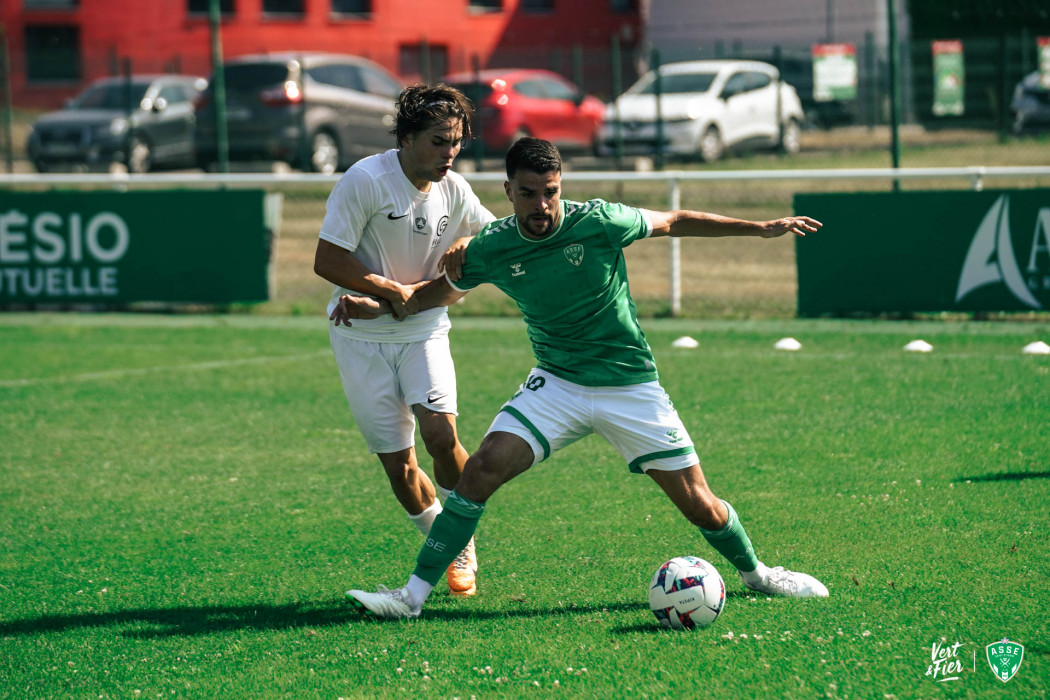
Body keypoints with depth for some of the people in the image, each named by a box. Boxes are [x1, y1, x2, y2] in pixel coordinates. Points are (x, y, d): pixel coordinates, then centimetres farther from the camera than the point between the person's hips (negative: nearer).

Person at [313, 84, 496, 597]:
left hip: (424, 331, 3)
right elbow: (327, 261, -17)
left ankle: (463, 547, 3)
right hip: (363, 337, -3)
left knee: (441, 436, -18)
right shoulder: (365, 180, -17)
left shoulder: (453, 190, -3)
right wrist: (395, 292, -16)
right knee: (398, 464, -3)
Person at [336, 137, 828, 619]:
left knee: (700, 506, -1)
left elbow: (675, 223, -1)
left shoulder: (598, 222, -17)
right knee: (483, 468, -19)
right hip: (557, 383, 1)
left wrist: (761, 228, 2)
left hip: (631, 386, -1)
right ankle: (413, 594, -12)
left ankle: (754, 573, 30)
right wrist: (378, 307, -1)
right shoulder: (490, 249, -9)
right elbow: (443, 291, 12)